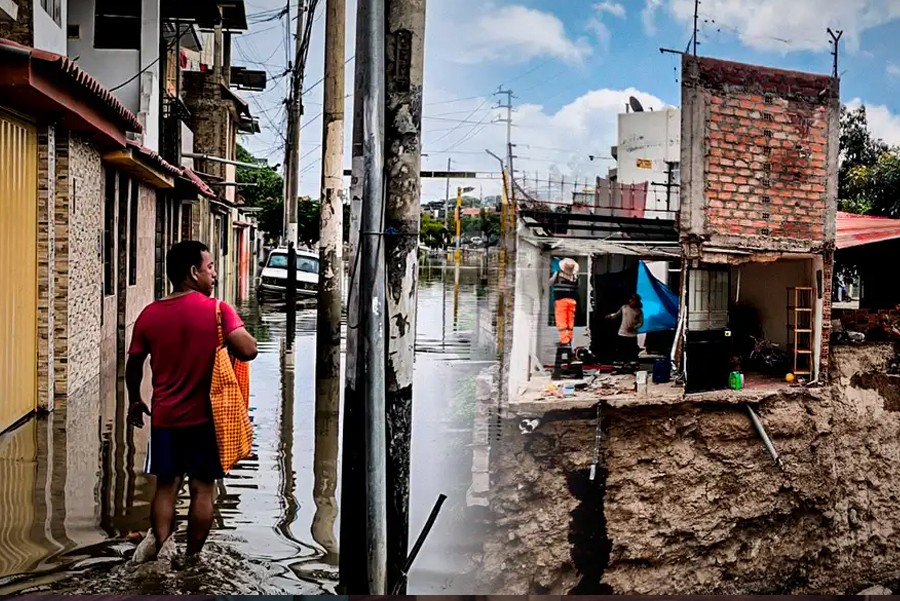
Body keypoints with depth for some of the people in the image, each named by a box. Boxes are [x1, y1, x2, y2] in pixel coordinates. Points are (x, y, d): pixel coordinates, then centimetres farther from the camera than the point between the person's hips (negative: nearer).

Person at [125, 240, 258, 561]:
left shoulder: (150, 314, 1)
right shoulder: (217, 310, -12)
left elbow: (133, 365, 7)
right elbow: (248, 350, -21)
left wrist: (135, 402, 23)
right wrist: (231, 330, 1)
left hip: (164, 417, 3)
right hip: (204, 417, -3)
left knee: (166, 488, 13)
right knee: (202, 489, 8)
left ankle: (161, 554, 12)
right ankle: (192, 558, 16)